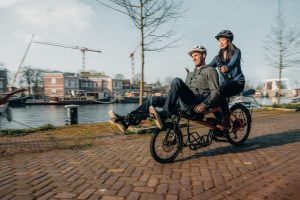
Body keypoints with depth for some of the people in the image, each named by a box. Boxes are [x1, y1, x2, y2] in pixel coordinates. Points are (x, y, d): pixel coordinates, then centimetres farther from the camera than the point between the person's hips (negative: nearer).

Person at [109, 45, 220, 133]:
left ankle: (163, 116, -40)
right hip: (185, 103, 7)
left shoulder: (210, 71, 8)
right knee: (152, 100, -7)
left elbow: (215, 92, -3)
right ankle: (126, 121, -19)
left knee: (176, 81, -31)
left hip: (196, 105, -7)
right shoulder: (190, 74, 31)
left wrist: (204, 104, -19)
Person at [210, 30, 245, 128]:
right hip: (224, 83, 5)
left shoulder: (236, 52, -1)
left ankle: (226, 118, -20)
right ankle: (219, 121, -5)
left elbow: (233, 62, -23)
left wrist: (227, 67, -46)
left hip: (237, 82, -5)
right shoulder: (218, 57, 12)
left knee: (219, 94, -32)